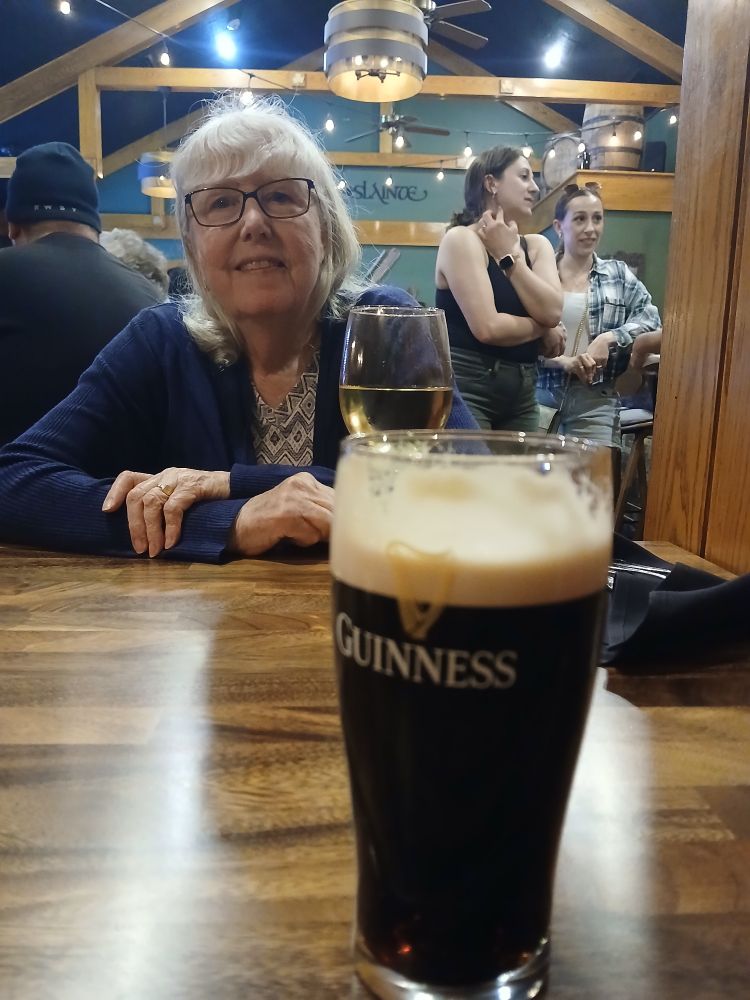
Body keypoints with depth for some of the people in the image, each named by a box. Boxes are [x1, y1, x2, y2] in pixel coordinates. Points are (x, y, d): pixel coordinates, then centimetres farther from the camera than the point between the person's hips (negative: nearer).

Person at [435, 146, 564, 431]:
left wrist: (509, 255, -5)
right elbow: (487, 328, -19)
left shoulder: (537, 245, 13)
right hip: (467, 386, -7)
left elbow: (551, 312, -4)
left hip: (522, 391, 7)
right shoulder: (461, 238, -7)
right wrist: (542, 328, -2)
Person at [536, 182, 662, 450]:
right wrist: (563, 360, -17)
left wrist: (609, 339, -13)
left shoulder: (618, 274, 11)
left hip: (595, 399, 2)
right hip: (540, 394, -1)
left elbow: (650, 319, 4)